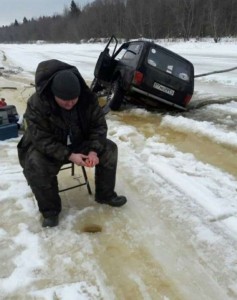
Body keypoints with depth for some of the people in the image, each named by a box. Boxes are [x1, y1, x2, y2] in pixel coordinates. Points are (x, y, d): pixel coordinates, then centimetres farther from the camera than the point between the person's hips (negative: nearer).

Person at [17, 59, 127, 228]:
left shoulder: (88, 98, -18)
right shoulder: (37, 104, -29)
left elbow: (99, 125, -10)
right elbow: (41, 139, -28)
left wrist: (94, 150, -25)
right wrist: (69, 155, -35)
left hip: (80, 141, 4)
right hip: (45, 147, -3)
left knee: (109, 149, -11)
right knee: (35, 167, -32)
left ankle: (105, 195, 6)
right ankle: (50, 211, -9)